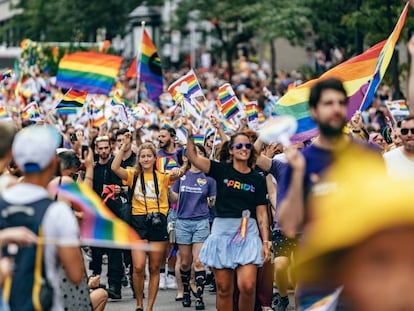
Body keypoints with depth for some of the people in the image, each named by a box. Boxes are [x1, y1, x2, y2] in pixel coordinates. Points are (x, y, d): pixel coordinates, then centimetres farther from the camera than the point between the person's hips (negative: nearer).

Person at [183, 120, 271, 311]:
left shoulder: (257, 179, 8)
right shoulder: (222, 170, 5)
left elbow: (262, 213, 7)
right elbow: (193, 158, -6)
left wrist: (265, 242, 0)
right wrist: (189, 135, -21)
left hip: (248, 233, 0)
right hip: (222, 231, 0)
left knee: (247, 286, -15)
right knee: (224, 289, 1)